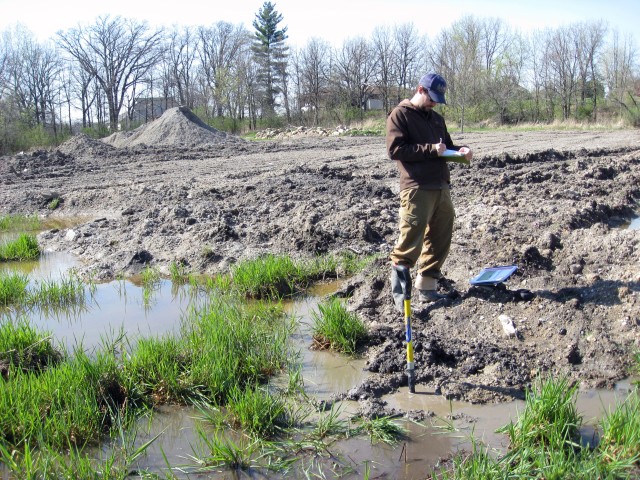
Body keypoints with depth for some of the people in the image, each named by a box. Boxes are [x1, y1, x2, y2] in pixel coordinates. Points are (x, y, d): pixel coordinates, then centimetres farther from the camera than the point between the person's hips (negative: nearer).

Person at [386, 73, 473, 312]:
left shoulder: (436, 118, 22)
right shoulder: (400, 115, -2)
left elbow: (446, 145, 30)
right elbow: (395, 149, -13)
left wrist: (460, 150, 6)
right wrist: (430, 149, -15)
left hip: (441, 187, 8)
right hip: (417, 189, -8)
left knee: (440, 241, 9)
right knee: (411, 240, -10)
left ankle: (427, 287, 19)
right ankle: (399, 289, 3)